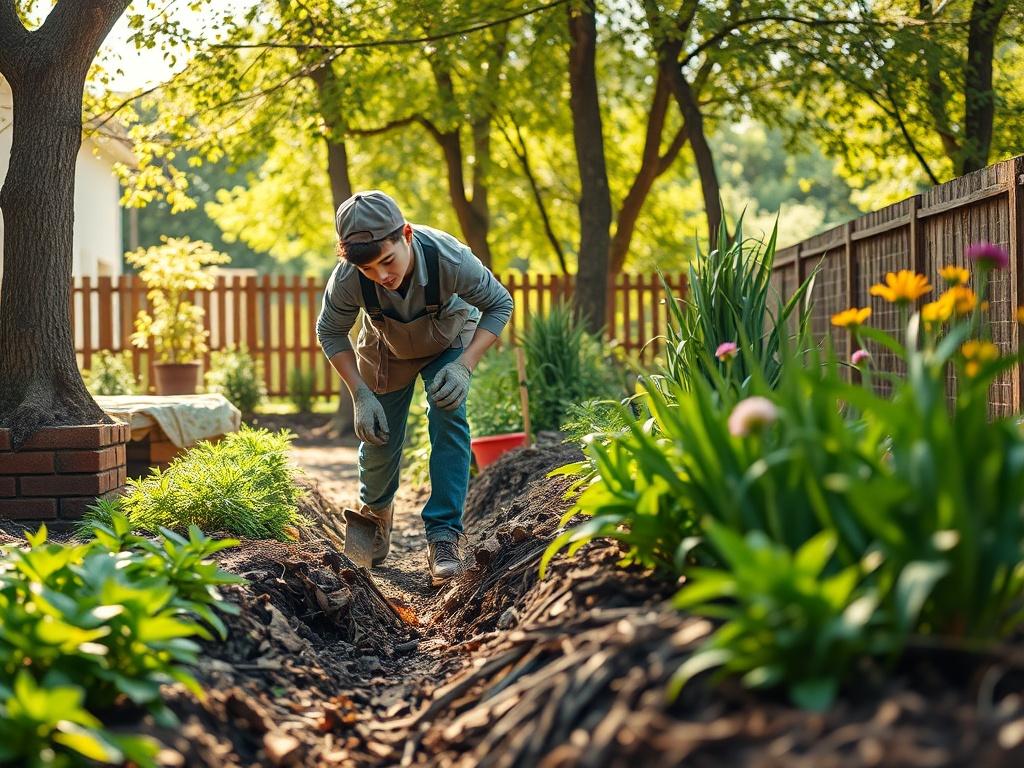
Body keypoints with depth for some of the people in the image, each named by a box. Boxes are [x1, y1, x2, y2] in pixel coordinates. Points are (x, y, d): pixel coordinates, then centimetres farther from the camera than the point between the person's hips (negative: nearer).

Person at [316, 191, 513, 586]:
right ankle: (376, 510, 41)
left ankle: (443, 537, -16)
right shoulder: (348, 279, -37)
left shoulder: (450, 259, -42)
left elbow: (499, 304, -23)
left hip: (449, 343, -1)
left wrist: (464, 366, -34)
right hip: (386, 350, 1)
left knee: (448, 420, -22)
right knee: (377, 436, 7)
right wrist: (360, 395, -23)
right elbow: (330, 333, -15)